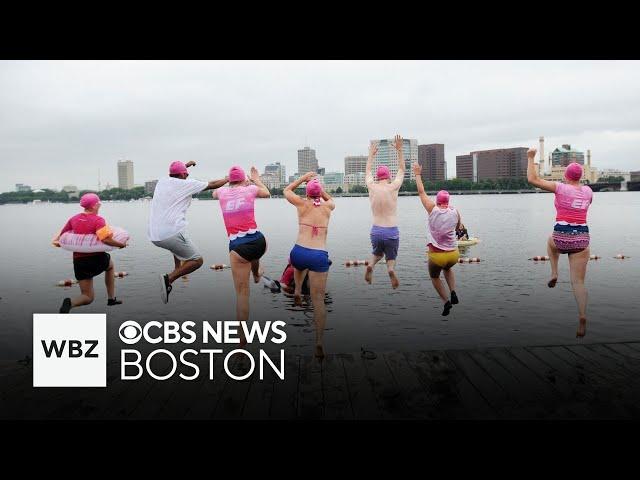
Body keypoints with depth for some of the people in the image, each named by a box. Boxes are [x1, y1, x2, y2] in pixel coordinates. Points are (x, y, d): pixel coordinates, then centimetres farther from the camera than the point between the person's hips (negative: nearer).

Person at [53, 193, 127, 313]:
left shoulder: (73, 219, 7)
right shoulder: (98, 220, -13)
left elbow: (62, 235, 17)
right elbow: (106, 239, -25)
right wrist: (120, 244, -14)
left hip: (79, 261, 5)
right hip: (97, 259, -4)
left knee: (88, 297, 14)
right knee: (110, 265, 35)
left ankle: (69, 302, -19)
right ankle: (111, 298, 32)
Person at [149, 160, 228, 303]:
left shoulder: (162, 182, 16)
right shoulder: (186, 183, 0)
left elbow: (172, 175, 41)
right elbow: (212, 185, 10)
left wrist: (186, 164, 54)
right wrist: (228, 179, 27)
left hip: (154, 235, 7)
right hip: (172, 233, -7)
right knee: (197, 261, 2)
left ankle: (177, 269, 27)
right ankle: (169, 278, -15)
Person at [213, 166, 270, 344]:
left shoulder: (222, 192, 8)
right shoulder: (250, 189, 6)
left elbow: (214, 193, 36)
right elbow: (267, 194, 29)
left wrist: (229, 183, 48)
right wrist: (256, 179, 44)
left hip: (237, 247, -1)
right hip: (259, 241, 1)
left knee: (242, 292, 3)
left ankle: (242, 340, 5)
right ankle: (256, 274, 67)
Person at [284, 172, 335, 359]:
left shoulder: (303, 204, 5)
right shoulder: (327, 207, 10)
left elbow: (287, 190, 25)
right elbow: (330, 199, 37)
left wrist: (304, 177, 27)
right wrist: (318, 185, 33)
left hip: (299, 253, 0)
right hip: (320, 257, 0)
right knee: (318, 300, 1)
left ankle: (298, 290, 30)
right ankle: (319, 341, -8)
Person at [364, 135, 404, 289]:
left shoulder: (372, 187, -1)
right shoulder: (393, 187, -7)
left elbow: (367, 172, 20)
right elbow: (401, 170, 10)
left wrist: (371, 154, 32)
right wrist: (399, 150, 16)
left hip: (376, 231, 3)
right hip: (392, 232, -2)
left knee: (377, 253, 29)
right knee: (391, 257, 18)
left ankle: (371, 265, -4)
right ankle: (390, 269, -17)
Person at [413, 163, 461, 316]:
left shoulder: (432, 209, -9)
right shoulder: (455, 212, -2)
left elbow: (421, 192, 1)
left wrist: (417, 174, 10)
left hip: (437, 255, -3)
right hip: (453, 254, 3)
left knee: (434, 277, 25)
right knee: (447, 268, 36)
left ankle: (446, 301, 9)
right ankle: (453, 293, 17)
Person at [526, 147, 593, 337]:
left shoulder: (560, 188, -6)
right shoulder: (588, 191, 7)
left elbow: (532, 179, -6)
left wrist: (530, 158, 3)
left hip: (561, 237, -3)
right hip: (581, 239, 3)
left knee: (551, 241, 38)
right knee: (578, 282, 6)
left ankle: (554, 274, 24)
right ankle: (582, 318, -8)